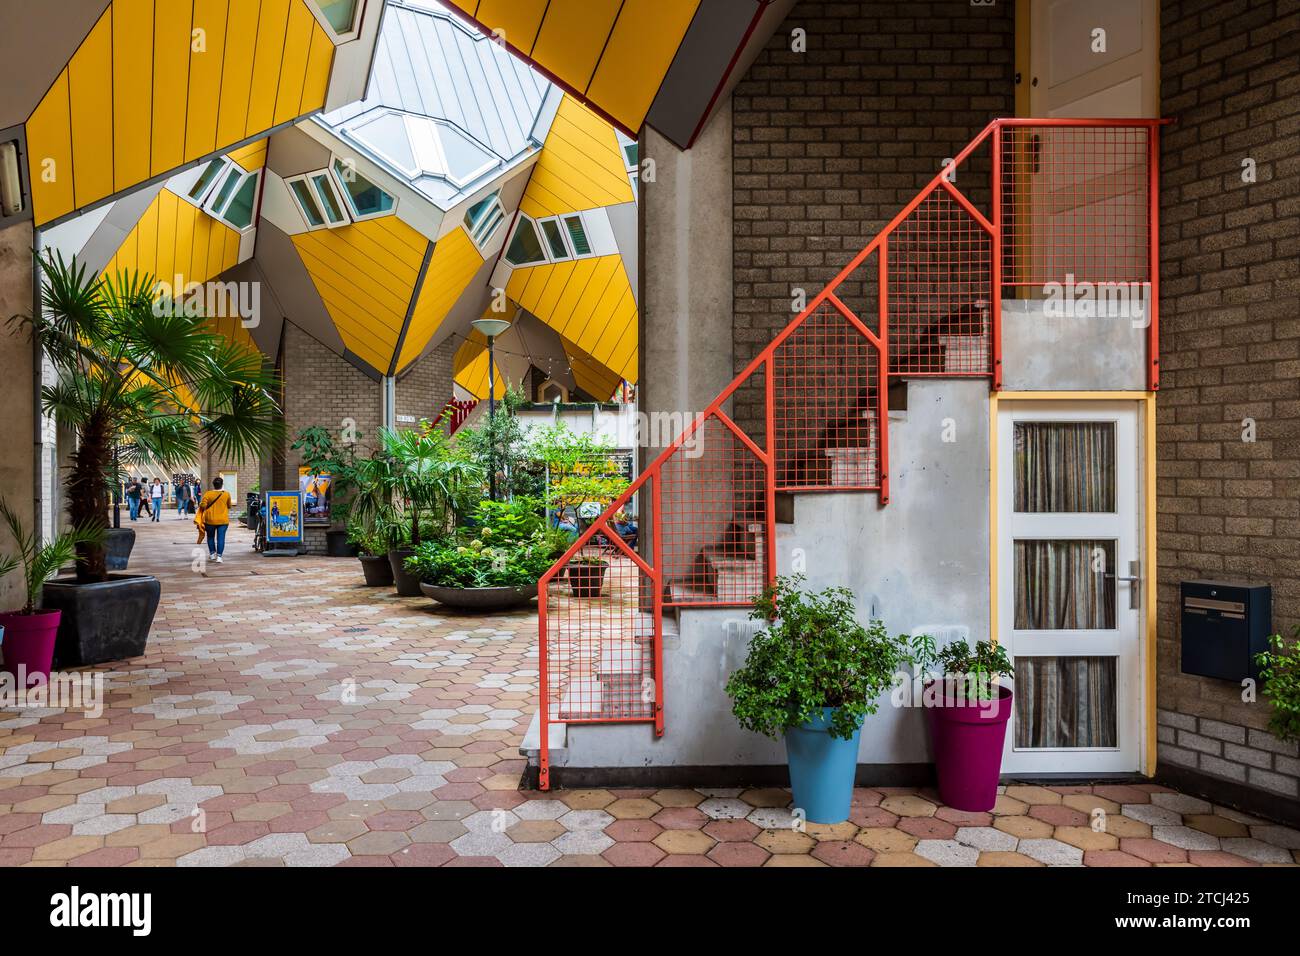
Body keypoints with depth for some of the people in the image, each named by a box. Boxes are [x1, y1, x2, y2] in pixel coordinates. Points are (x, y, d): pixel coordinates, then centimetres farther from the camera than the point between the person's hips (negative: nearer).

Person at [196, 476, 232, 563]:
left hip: (210, 520, 0)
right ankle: (219, 556, -7)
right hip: (223, 520, 0)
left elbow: (203, 505, -12)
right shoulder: (226, 494, -3)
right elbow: (229, 506, 7)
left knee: (210, 537, 18)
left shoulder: (208, 494, -7)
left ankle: (212, 553, 26)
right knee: (221, 538, -1)